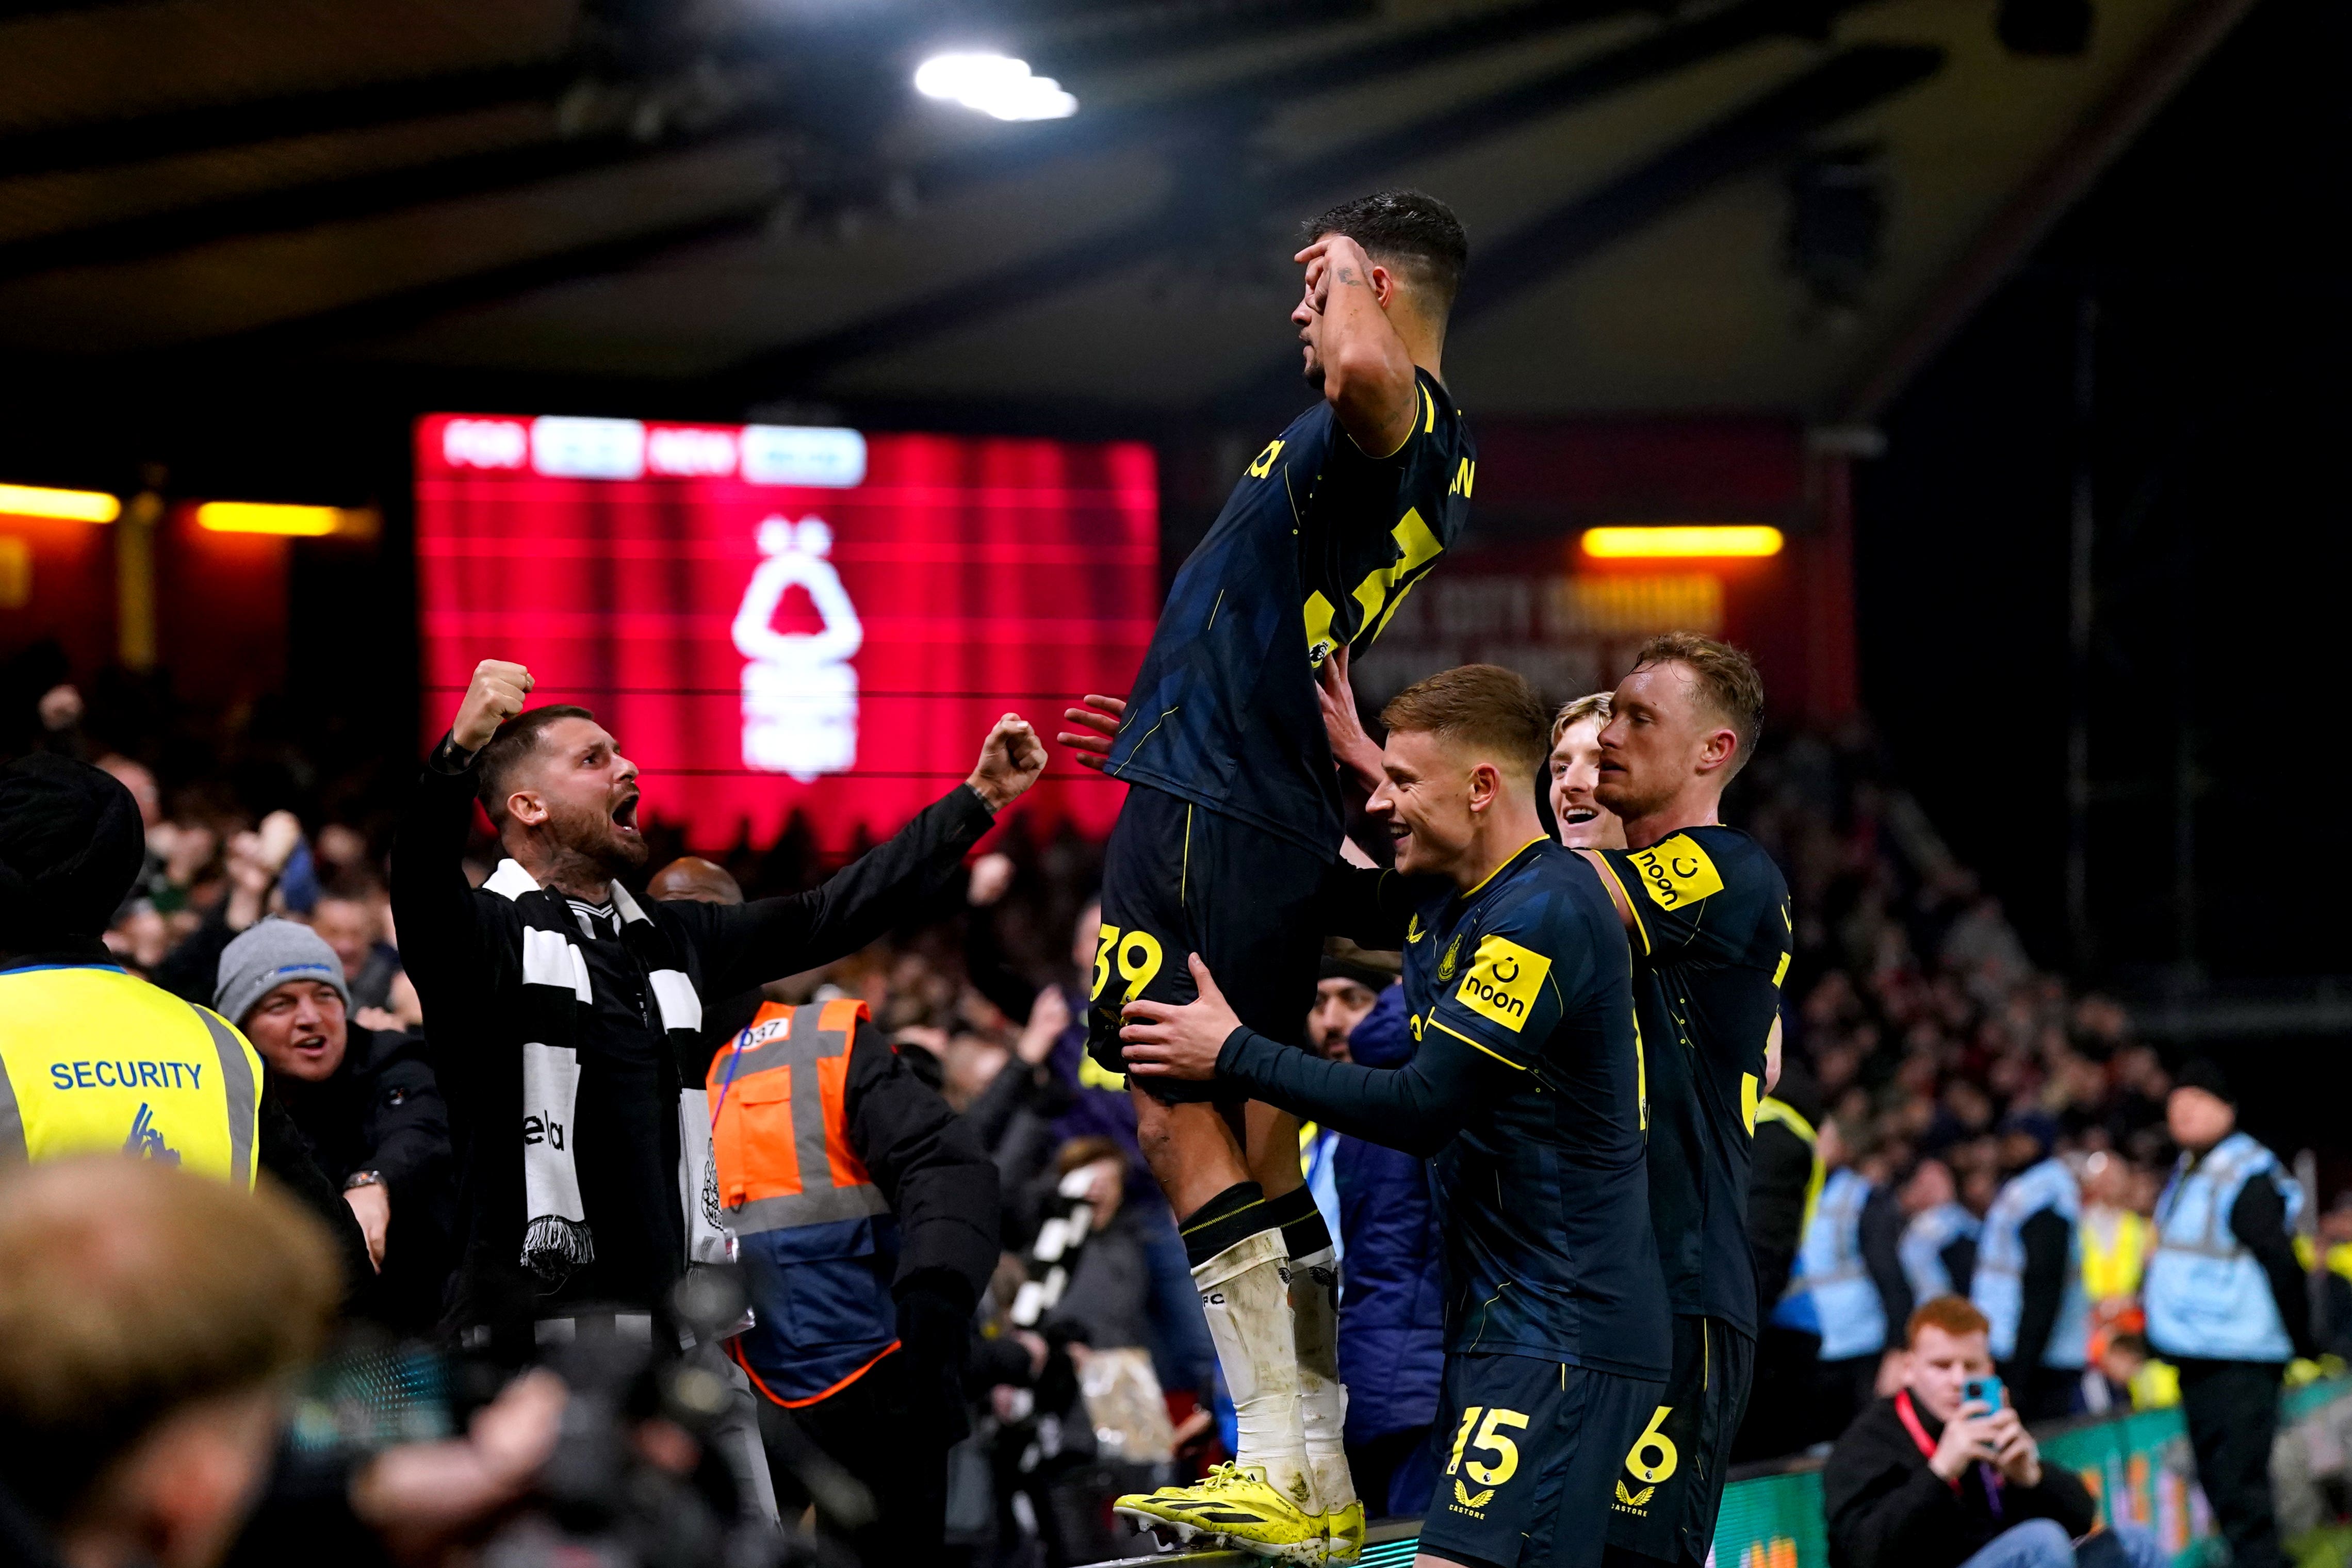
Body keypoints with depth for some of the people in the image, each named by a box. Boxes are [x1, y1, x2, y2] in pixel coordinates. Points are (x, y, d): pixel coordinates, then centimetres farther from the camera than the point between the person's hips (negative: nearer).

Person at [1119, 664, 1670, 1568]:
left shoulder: (1544, 915, -17)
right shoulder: (1444, 898, 12)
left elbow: (1422, 1109, -20)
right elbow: (1333, 900, 31)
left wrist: (1234, 1054, -11)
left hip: (1561, 1335, -10)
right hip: (1498, 1315, 10)